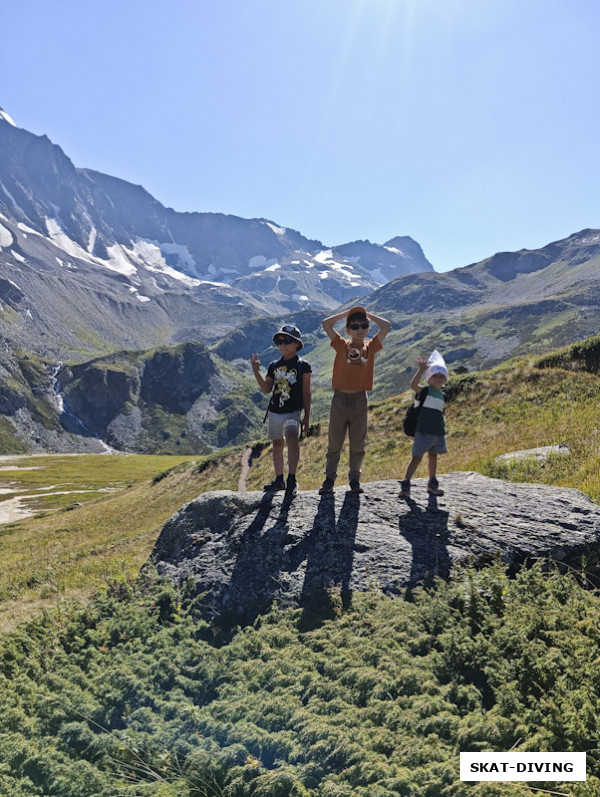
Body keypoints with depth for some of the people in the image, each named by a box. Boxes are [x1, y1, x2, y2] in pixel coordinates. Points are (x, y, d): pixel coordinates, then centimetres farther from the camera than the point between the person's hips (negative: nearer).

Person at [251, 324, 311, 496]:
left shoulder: (302, 366, -2)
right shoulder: (274, 365, 10)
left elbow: (306, 392, -1)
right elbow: (266, 389, 4)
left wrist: (307, 416, -3)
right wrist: (256, 372, -10)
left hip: (292, 412, -5)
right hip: (274, 411, 5)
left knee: (292, 437, -28)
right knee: (277, 443, 13)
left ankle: (292, 479, -24)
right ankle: (279, 480, 24)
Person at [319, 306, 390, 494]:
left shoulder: (371, 347, 6)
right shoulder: (342, 345, 3)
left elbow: (386, 326, -3)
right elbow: (326, 323, -4)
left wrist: (368, 314, 8)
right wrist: (347, 313, 5)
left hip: (359, 400, 1)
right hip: (340, 399, -1)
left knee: (358, 444, 8)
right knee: (334, 443, 6)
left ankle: (354, 479, 21)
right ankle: (329, 478, 16)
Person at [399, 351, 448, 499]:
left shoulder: (442, 395, 13)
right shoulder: (424, 390, -7)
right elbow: (413, 384, -29)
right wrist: (422, 369, -30)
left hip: (438, 432, 7)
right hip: (423, 431, -7)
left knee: (433, 456, 18)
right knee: (417, 457, -7)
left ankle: (432, 484, 32)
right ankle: (405, 485, -4)